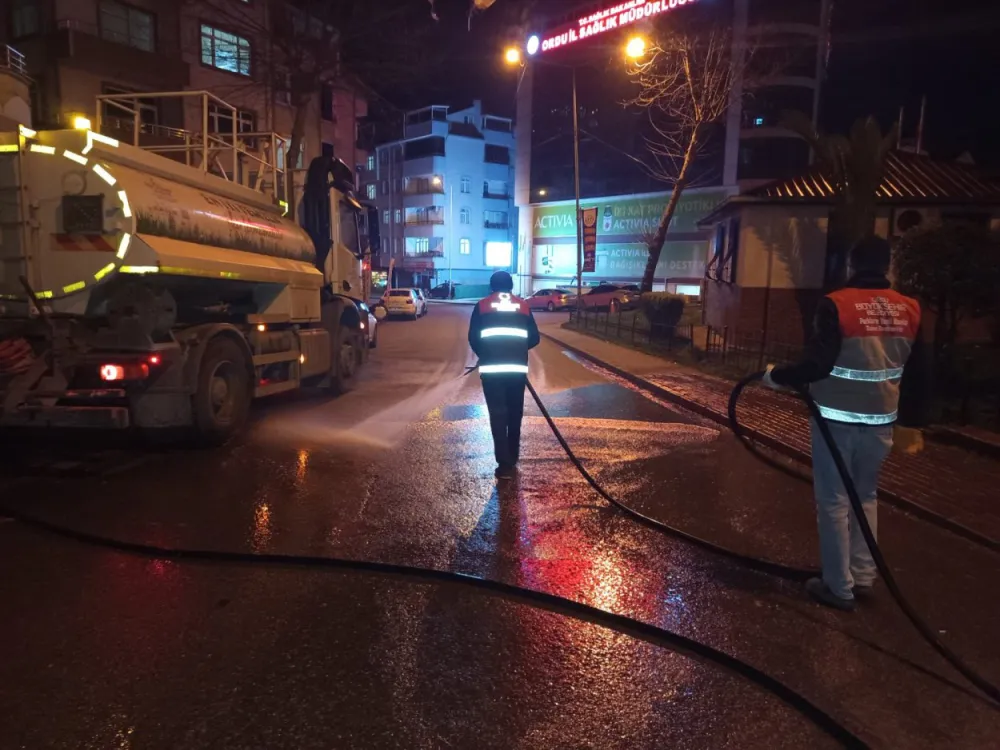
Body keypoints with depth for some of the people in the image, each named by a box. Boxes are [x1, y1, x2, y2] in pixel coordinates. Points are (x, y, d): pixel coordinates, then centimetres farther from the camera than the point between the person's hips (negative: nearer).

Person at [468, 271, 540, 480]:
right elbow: (534, 338, 11)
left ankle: (505, 464, -4)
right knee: (515, 413, 16)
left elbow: (473, 338, 5)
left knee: (498, 414, 1)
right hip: (517, 368, 2)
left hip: (491, 368, -2)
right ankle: (512, 459, 28)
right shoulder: (523, 306, 12)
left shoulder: (482, 306, 8)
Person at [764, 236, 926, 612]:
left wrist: (777, 377, -3)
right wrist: (910, 422, 20)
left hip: (838, 418, -5)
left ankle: (839, 587, 12)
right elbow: (915, 374, 10)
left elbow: (818, 365, -20)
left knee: (833, 501, 5)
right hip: (879, 420, 5)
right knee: (865, 496, 20)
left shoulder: (836, 304, -13)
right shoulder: (910, 309, 4)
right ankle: (863, 577, 27)